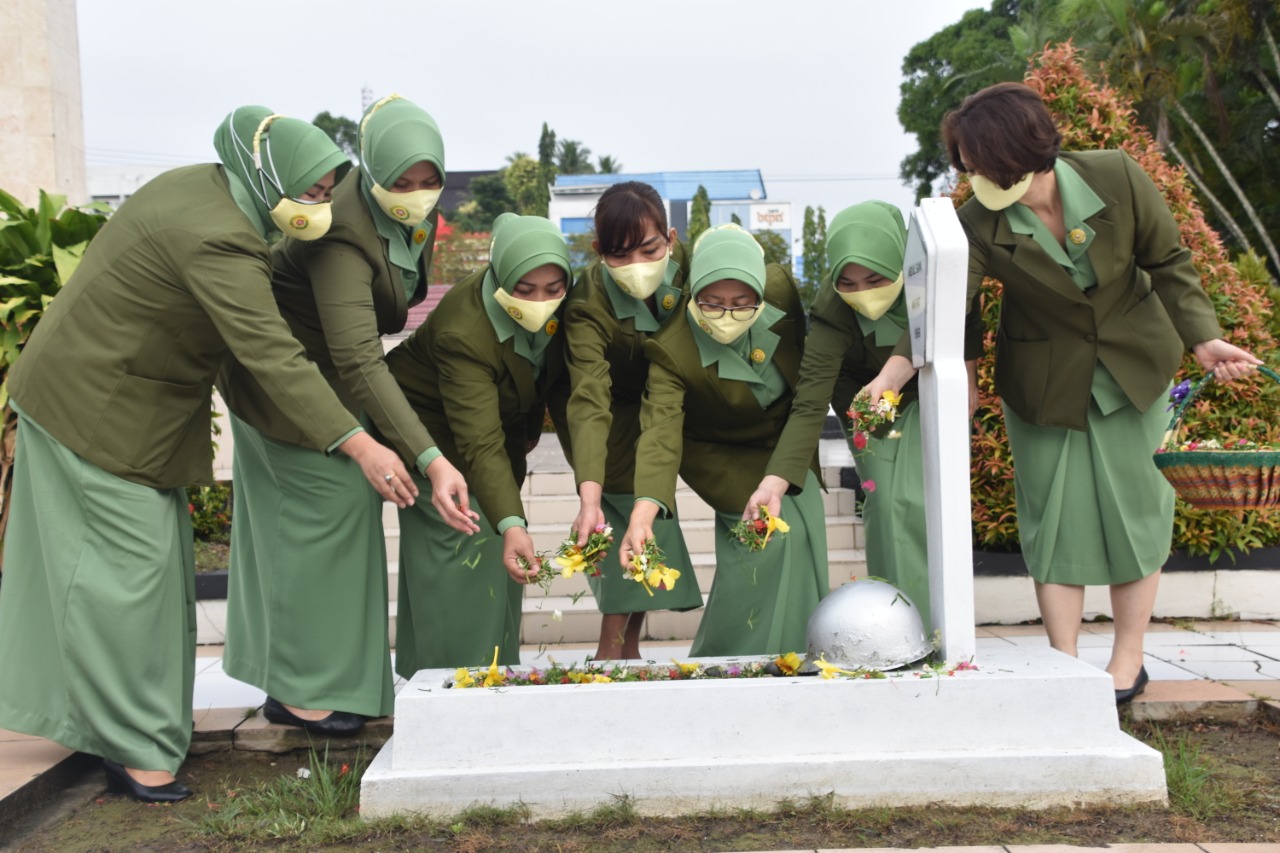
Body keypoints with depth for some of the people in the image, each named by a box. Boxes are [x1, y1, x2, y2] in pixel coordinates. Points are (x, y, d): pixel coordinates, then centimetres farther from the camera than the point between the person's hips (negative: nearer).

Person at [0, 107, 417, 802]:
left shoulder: (205, 187, 2)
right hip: (100, 407, -10)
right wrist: (359, 446, -38)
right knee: (129, 564, -6)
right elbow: (272, 355, -35)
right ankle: (133, 748, 3)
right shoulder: (218, 240, -29)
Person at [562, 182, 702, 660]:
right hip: (619, 415, -4)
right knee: (631, 517, -19)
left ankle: (627, 648, 22)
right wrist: (589, 498, -57)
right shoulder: (588, 306, -36)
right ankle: (611, 649, -6)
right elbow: (589, 401, -46)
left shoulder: (687, 265, -25)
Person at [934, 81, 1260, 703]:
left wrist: (1203, 338, -13)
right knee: (1053, 513, 3)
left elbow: (1169, 263, -7)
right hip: (1044, 382, 0)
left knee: (1132, 502, 6)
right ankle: (1063, 663, 16)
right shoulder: (979, 224, -21)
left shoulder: (1116, 179, -20)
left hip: (1130, 370, 0)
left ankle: (1129, 658, 22)